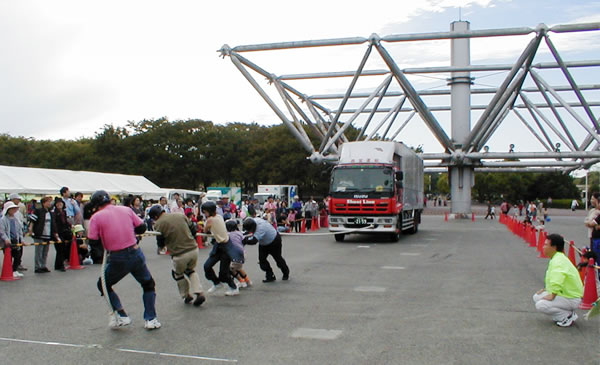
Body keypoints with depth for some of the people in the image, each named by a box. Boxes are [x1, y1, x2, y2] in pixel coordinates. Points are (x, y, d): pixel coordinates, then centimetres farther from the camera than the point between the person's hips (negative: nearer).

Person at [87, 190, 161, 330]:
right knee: (148, 284, 22)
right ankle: (150, 319, 16)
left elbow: (93, 242, -5)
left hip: (117, 259, -2)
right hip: (136, 254, 2)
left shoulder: (96, 217, -4)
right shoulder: (126, 210, 4)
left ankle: (121, 316, 13)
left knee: (103, 285, 23)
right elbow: (142, 228, 6)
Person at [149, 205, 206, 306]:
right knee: (191, 271, 28)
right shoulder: (181, 216, 6)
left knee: (178, 274, 26)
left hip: (179, 254, -4)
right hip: (194, 249, 4)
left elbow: (160, 244, 3)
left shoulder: (158, 224, -6)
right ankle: (199, 293, 14)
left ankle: (186, 295, 33)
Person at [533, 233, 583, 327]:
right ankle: (564, 313, 11)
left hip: (571, 298, -10)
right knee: (537, 297, 9)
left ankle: (568, 316, -6)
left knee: (541, 305, -22)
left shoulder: (558, 261, -24)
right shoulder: (556, 259, 10)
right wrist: (546, 289, 11)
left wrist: (552, 296, -27)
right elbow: (553, 279, 22)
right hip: (565, 293, 10)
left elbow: (557, 280, -39)